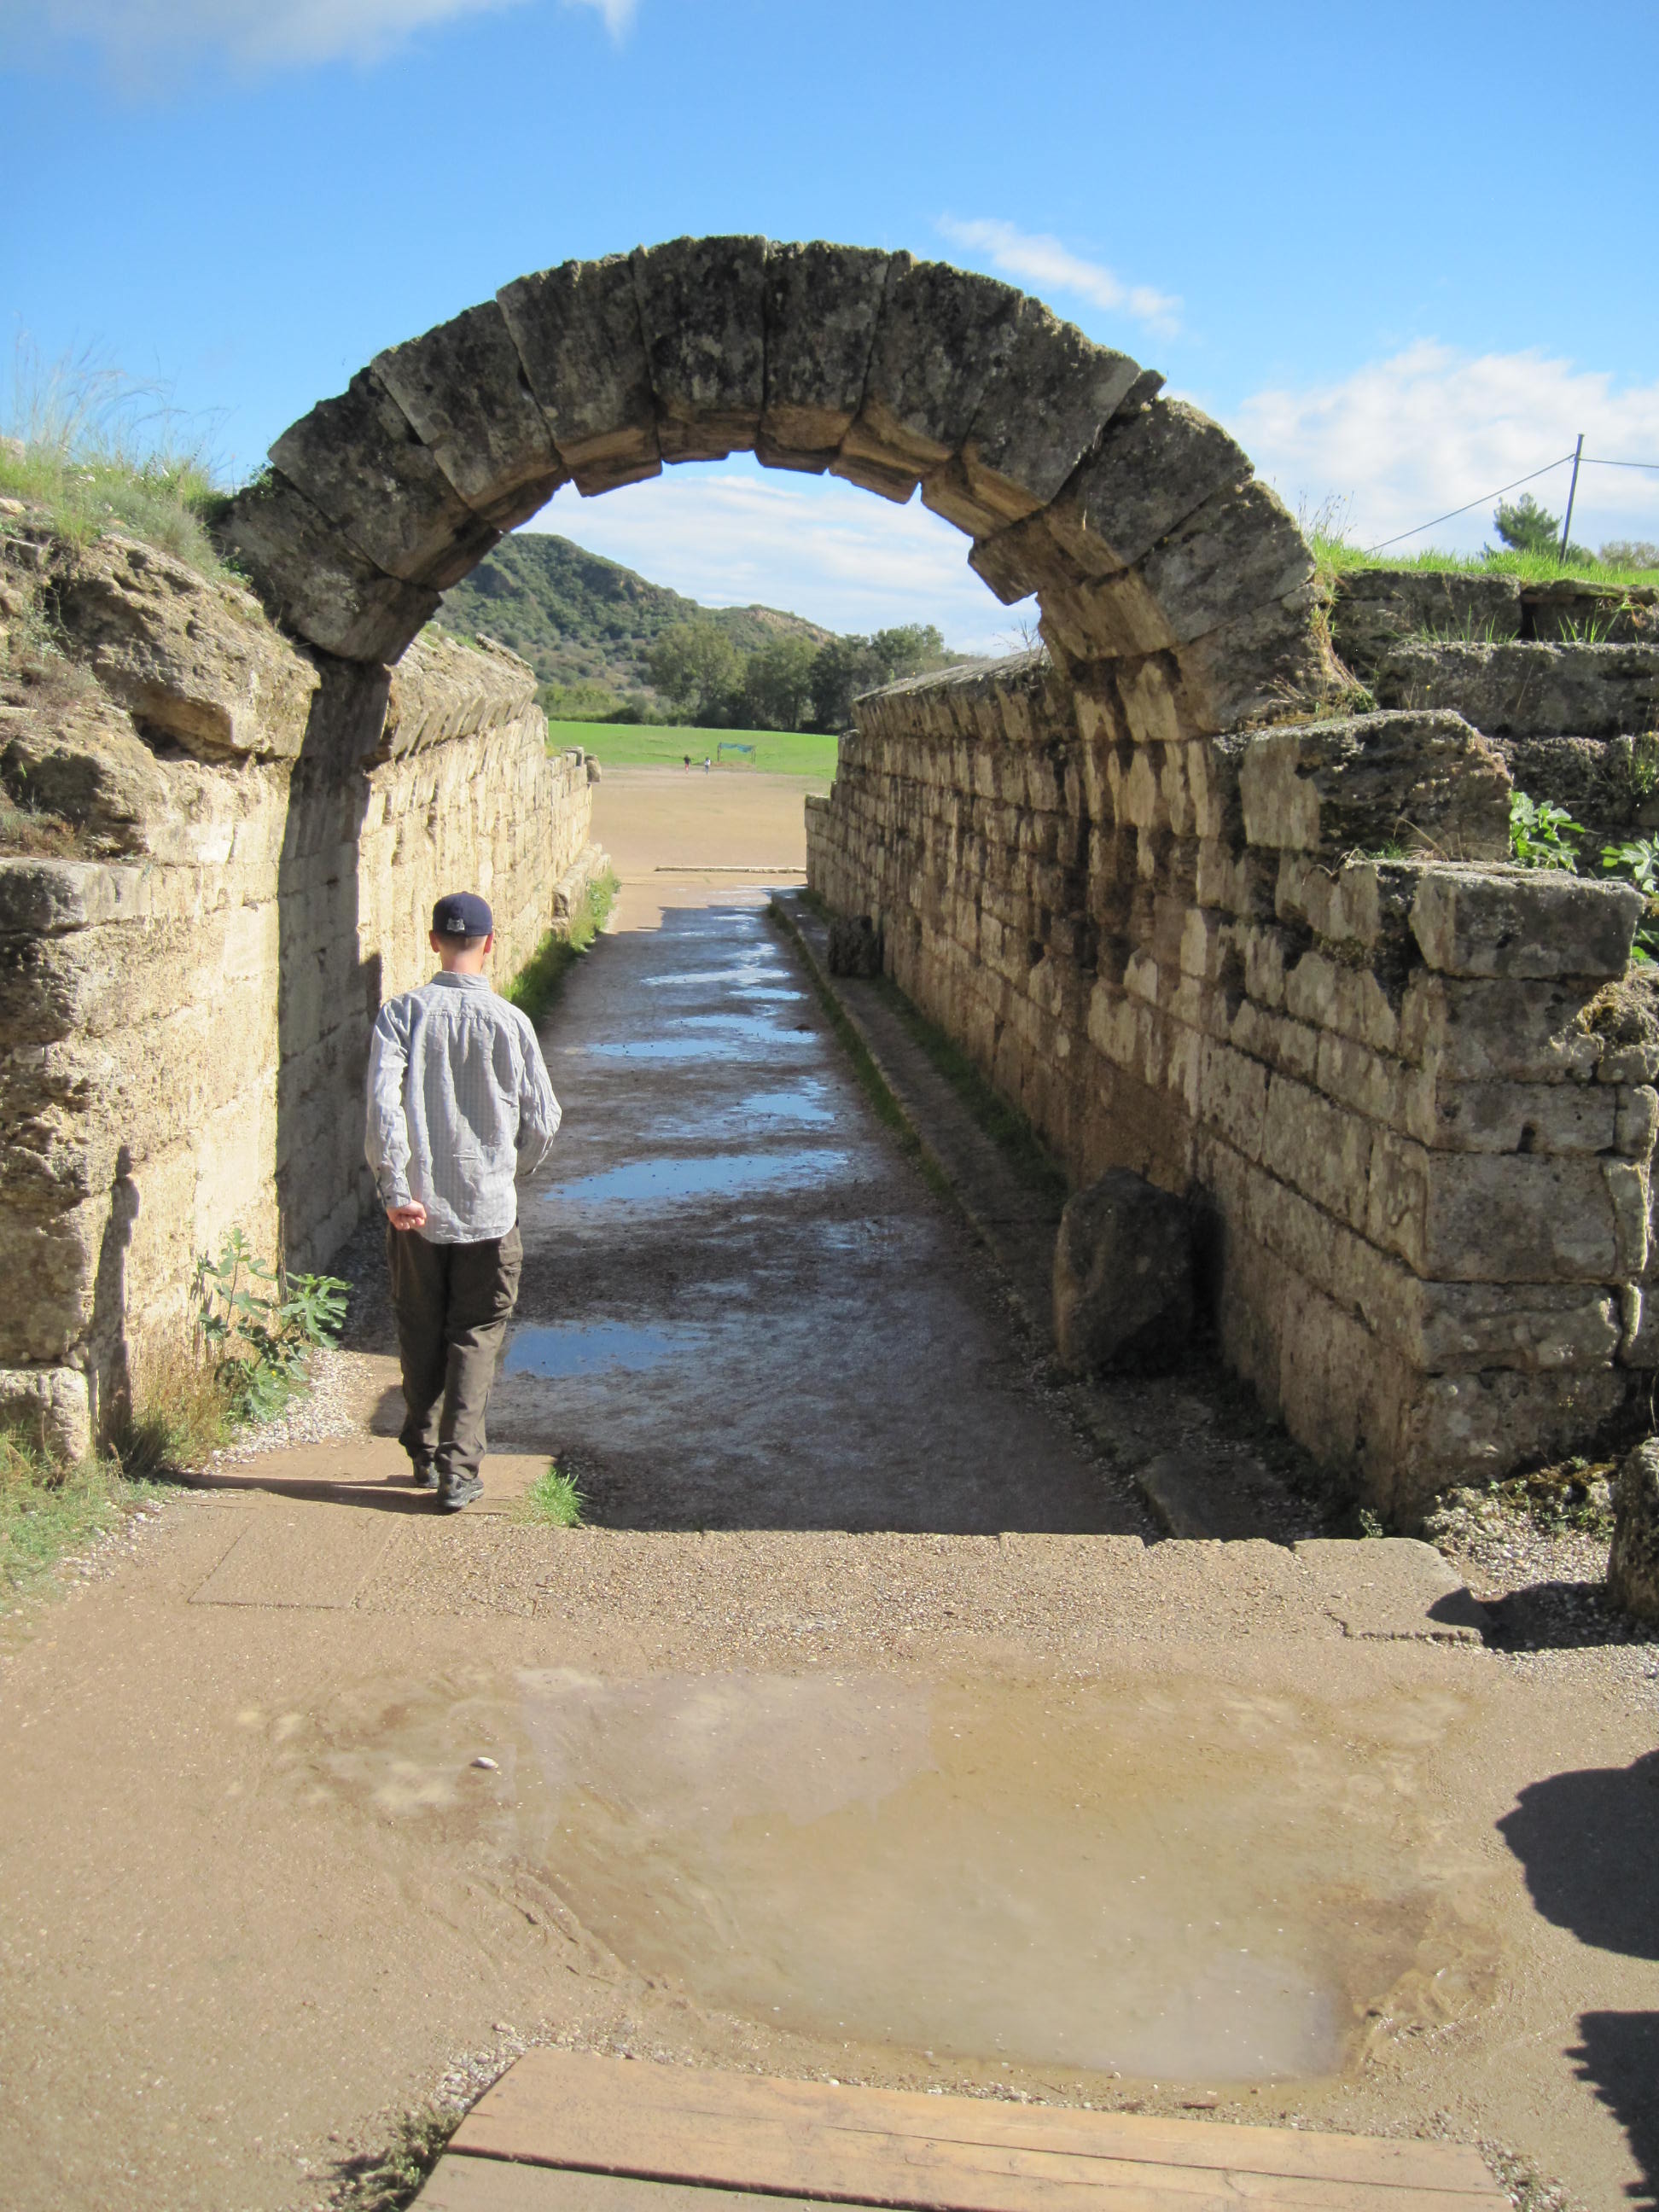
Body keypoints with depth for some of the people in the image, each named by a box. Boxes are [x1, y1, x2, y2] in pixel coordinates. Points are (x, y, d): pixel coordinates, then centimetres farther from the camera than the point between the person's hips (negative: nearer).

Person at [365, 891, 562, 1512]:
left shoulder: (402, 1013, -5)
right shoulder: (510, 1022, -4)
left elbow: (383, 1102, -17)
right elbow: (543, 1120, 1)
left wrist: (395, 1188, -16)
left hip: (417, 1210, 1)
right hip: (489, 1210, -1)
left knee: (420, 1334, 16)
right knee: (476, 1337, 7)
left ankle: (424, 1454, 27)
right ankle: (458, 1469, 1)